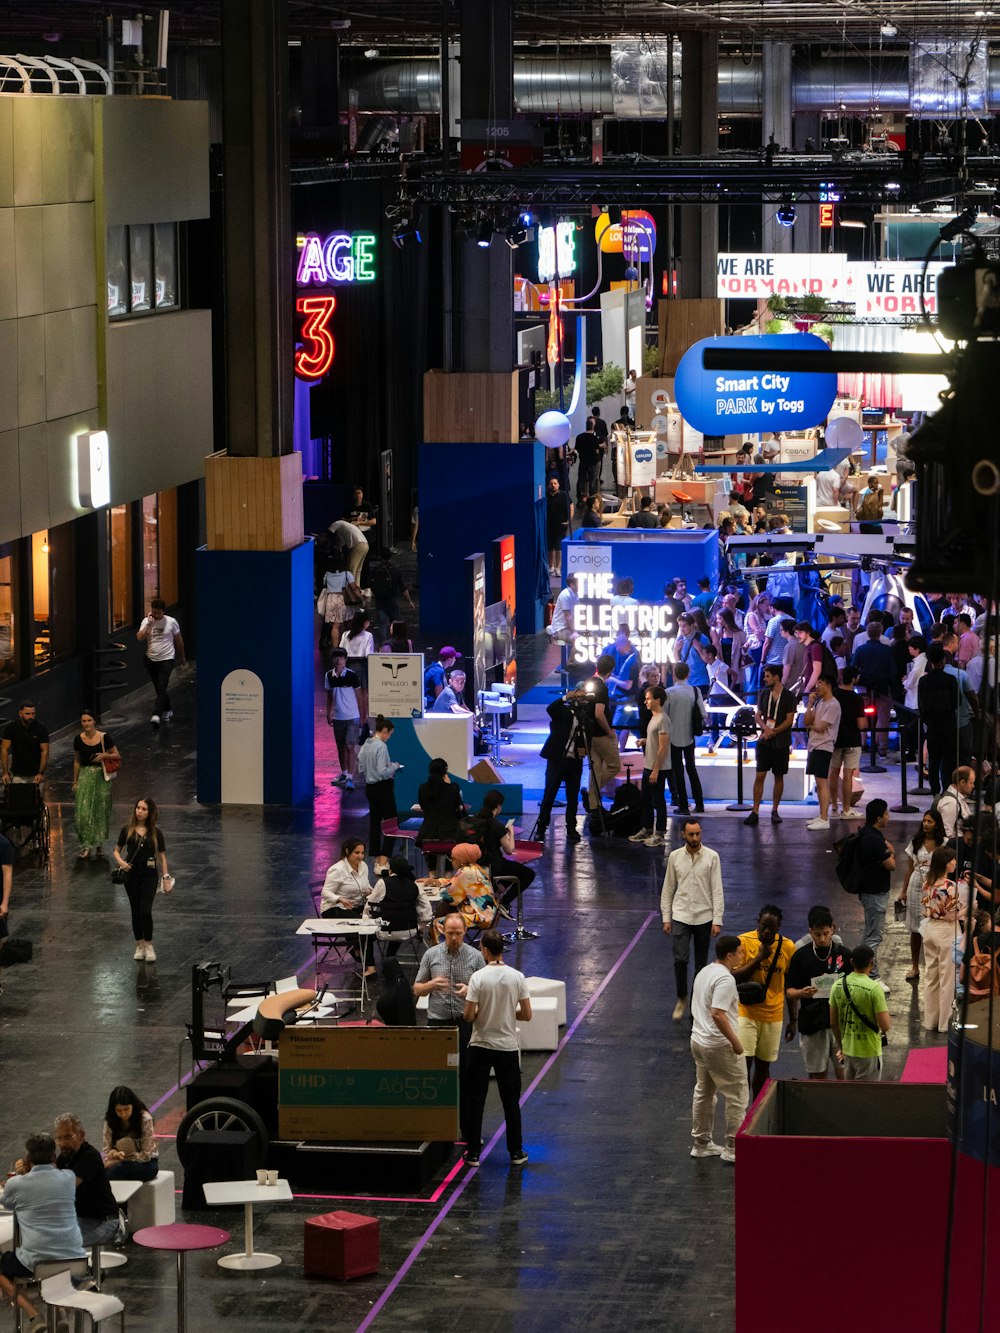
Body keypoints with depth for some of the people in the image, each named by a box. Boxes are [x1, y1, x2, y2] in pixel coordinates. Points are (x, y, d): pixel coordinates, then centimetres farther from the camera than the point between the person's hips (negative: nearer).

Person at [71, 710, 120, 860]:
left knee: (100, 811, 5)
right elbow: (76, 761, 12)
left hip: (101, 776, -1)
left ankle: (99, 843, 21)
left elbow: (117, 756, 2)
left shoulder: (104, 737, -6)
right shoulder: (78, 739, 2)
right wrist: (75, 781, 13)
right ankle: (85, 845, -4)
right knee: (82, 811, -9)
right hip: (85, 776, 1)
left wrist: (105, 755, -18)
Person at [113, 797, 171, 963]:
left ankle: (149, 945, 5)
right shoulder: (127, 829, 0)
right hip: (131, 874, 2)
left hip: (149, 875, -2)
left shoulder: (155, 832, -1)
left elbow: (162, 856, 3)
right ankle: (139, 946, 21)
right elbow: (117, 851, 7)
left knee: (145, 911, -12)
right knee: (135, 911, 7)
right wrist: (121, 861, -14)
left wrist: (166, 877, -4)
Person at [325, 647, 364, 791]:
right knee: (341, 747, 15)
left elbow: (359, 696, -4)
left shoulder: (352, 676, -10)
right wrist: (329, 713, 12)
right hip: (337, 718, 5)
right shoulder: (329, 676, 2)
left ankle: (350, 778, -11)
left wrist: (361, 716, -3)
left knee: (350, 747, -10)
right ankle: (344, 774, 29)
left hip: (352, 717, -5)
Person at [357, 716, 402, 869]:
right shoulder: (381, 746, -19)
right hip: (383, 788, -9)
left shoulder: (366, 745, 6)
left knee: (374, 822, 14)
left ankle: (378, 860, 19)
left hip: (370, 787, 9)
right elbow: (382, 772, -24)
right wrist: (394, 766, -6)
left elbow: (361, 769, 13)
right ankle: (383, 862, -15)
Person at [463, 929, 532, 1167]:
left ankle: (473, 1153, 9)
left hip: (480, 1046, -2)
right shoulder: (517, 977, -6)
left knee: (476, 1101, 7)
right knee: (511, 1102, 12)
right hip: (508, 1047, 2)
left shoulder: (478, 977, -13)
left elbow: (468, 1016, -13)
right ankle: (516, 1153, 17)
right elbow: (527, 1015, -3)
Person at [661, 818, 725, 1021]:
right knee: (680, 959, -11)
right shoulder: (675, 857, 0)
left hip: (704, 917, 0)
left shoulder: (711, 857, -5)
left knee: (701, 963, 8)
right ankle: (681, 998, 9)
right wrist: (666, 918, 2)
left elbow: (717, 891, -6)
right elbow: (668, 889, 6)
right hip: (681, 917, 0)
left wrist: (717, 920, -10)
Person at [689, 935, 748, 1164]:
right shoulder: (725, 979, -20)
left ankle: (701, 1143, 25)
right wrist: (735, 1041, -21)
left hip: (698, 1040, 10)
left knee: (703, 1093, 17)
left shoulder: (704, 972, 10)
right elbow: (717, 1014, -29)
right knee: (737, 1096, 0)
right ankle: (733, 1147, 2)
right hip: (719, 1046, -10)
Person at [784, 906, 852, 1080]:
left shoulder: (843, 954, 1)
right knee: (818, 1075, 7)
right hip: (812, 1024, 0)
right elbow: (789, 991, 1)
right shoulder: (801, 956, -1)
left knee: (843, 1073, -1)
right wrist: (801, 993, -19)